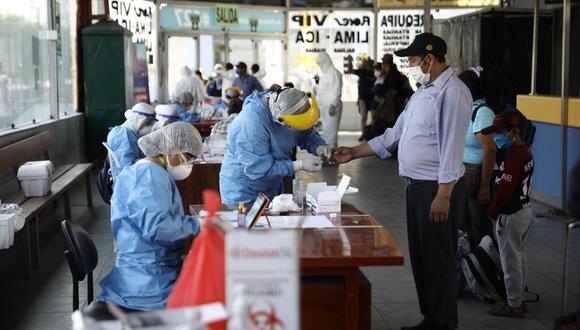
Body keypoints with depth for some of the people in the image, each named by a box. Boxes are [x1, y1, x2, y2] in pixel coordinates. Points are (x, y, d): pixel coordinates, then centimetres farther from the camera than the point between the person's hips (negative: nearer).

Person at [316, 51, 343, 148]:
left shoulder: (334, 73, -8)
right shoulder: (323, 73, 19)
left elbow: (336, 90, -15)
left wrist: (333, 104, -21)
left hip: (332, 106, -9)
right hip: (323, 106, 9)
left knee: (330, 131, -11)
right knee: (325, 130, 11)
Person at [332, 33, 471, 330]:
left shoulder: (452, 93, -15)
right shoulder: (423, 91, 15)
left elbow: (451, 147, -20)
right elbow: (395, 135, 20)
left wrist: (443, 195, -23)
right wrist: (353, 153, 18)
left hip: (436, 189, -10)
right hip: (415, 186, 10)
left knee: (438, 261, -1)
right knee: (420, 258, 16)